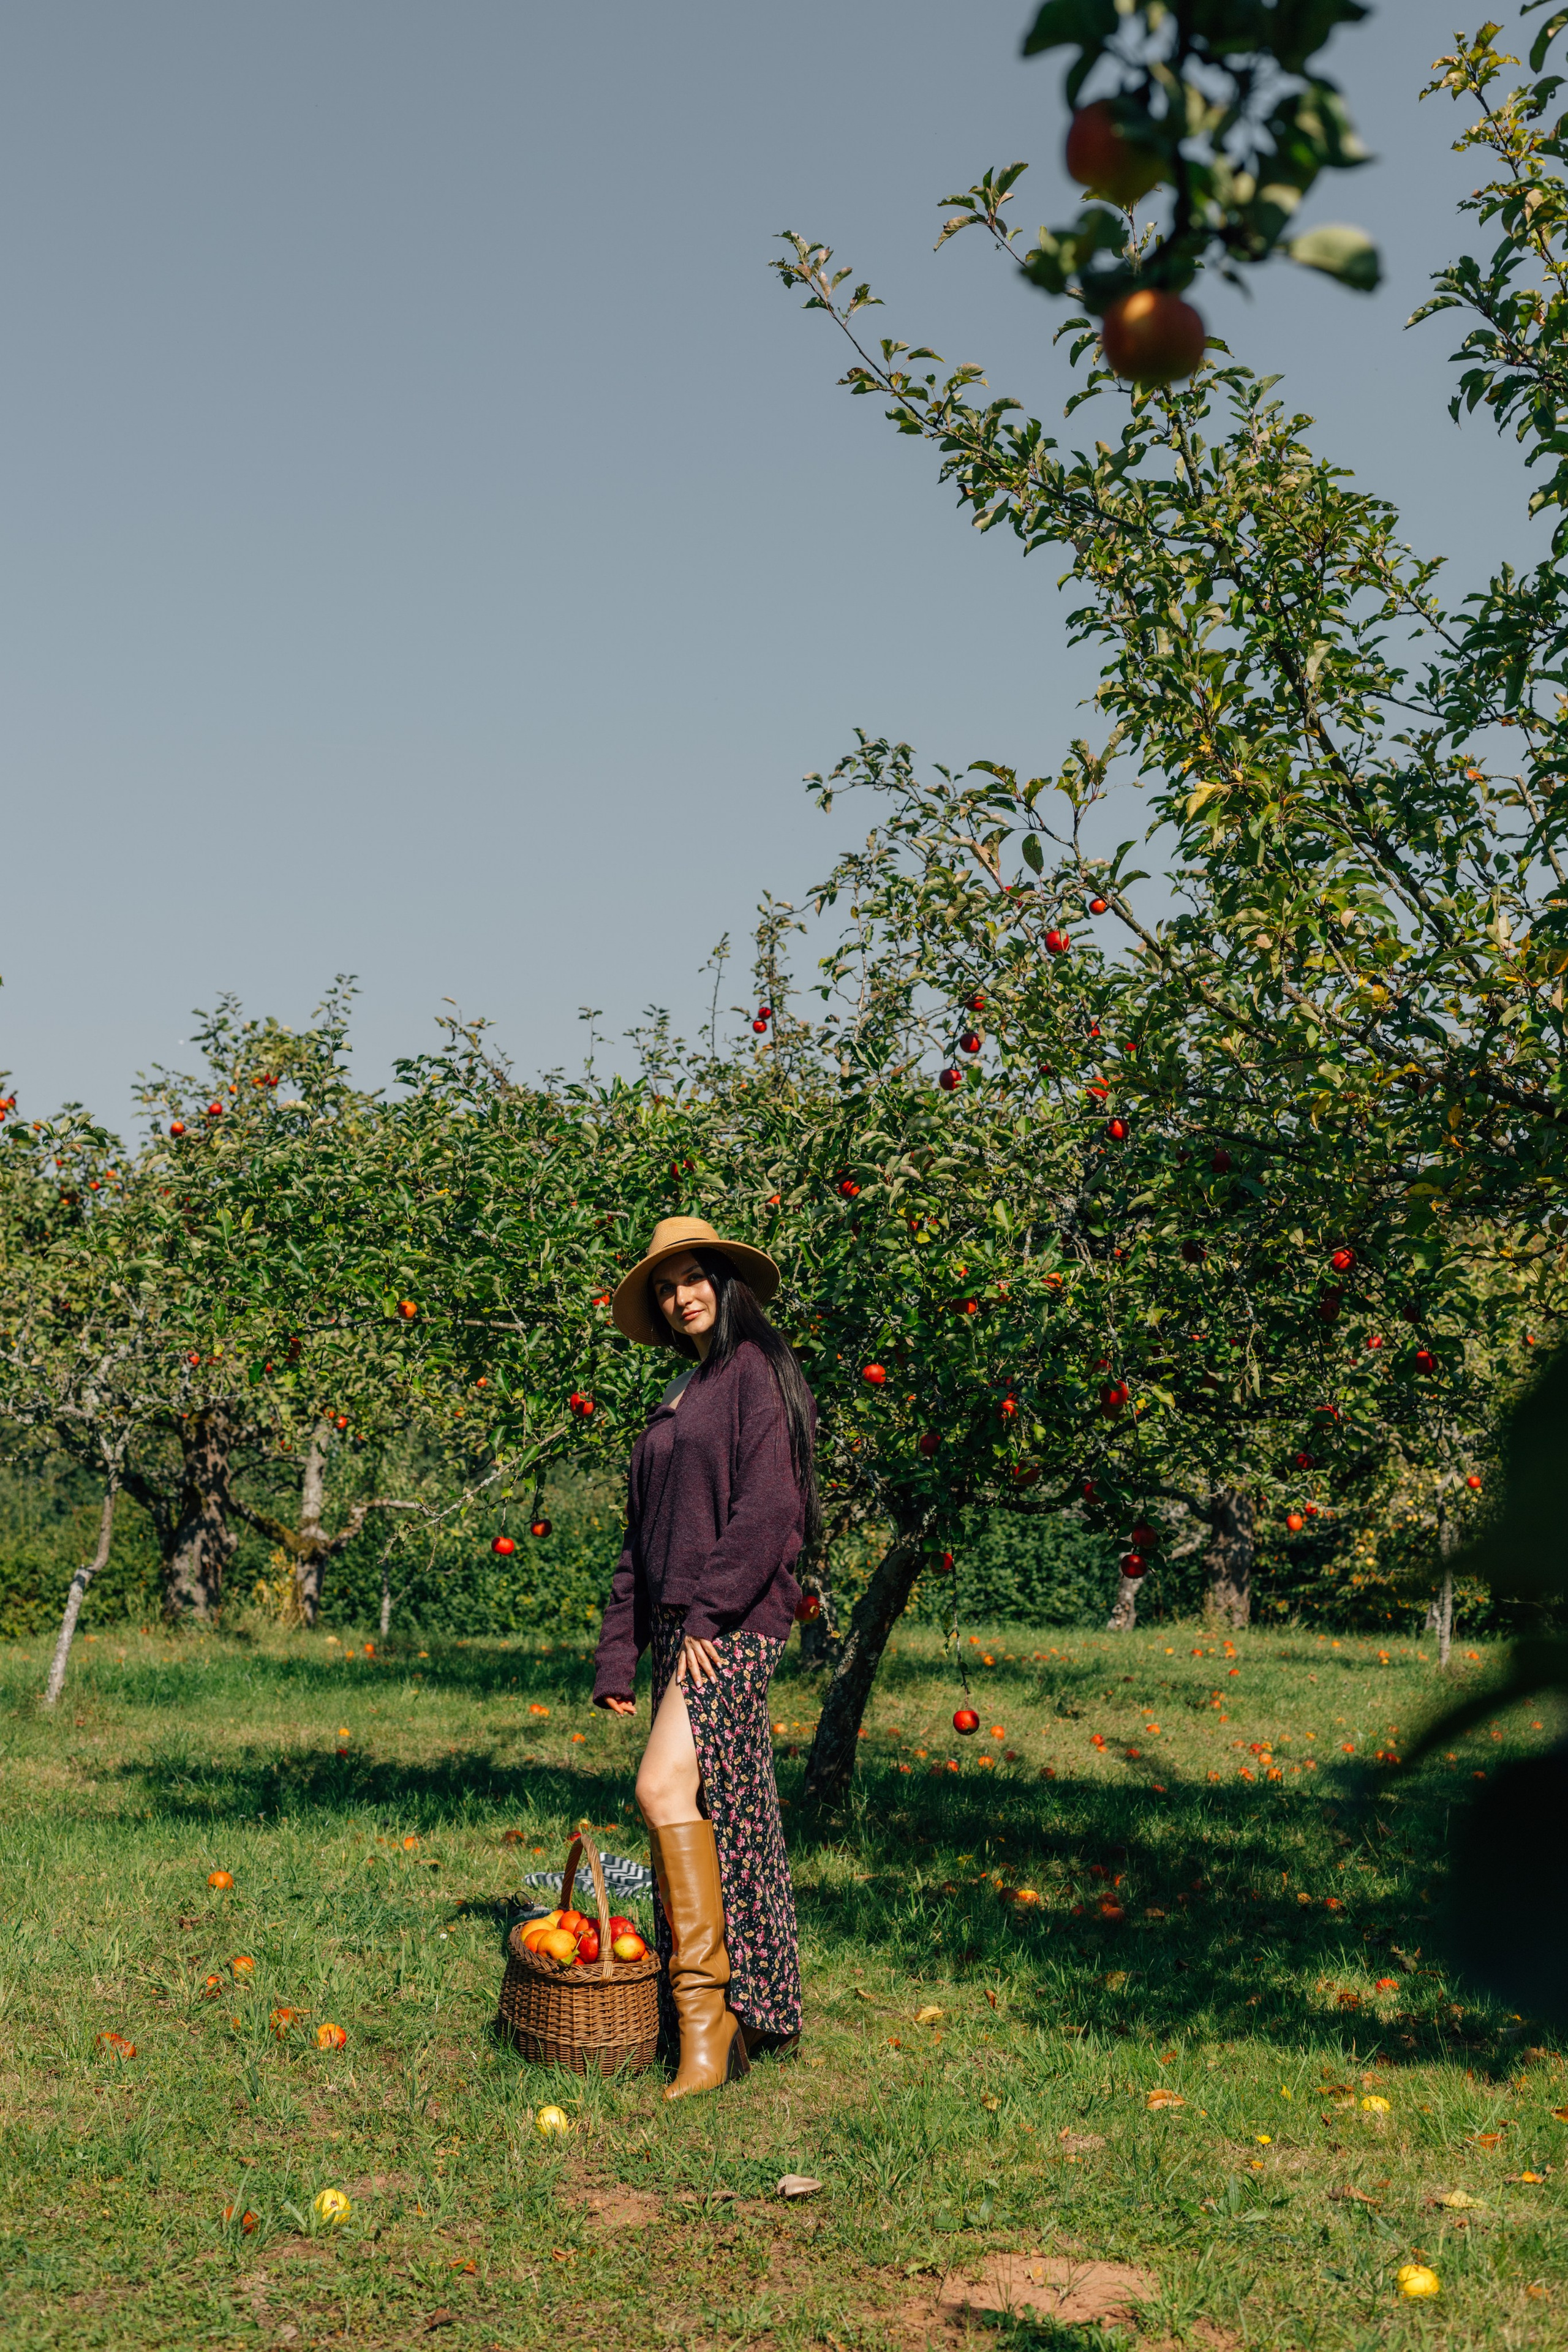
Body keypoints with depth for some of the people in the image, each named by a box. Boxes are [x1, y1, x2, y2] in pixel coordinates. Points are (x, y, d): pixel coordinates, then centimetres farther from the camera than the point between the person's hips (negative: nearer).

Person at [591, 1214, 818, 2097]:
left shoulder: (757, 1372, -4)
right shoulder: (677, 1400, 21)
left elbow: (768, 1506, -15)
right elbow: (643, 1536, 21)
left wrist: (706, 1608, -18)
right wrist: (617, 1656, 15)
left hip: (736, 1622, -8)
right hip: (683, 1628, 8)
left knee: (666, 1786, -21)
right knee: (724, 1809, 8)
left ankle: (705, 2016, -18)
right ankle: (754, 2014, 14)